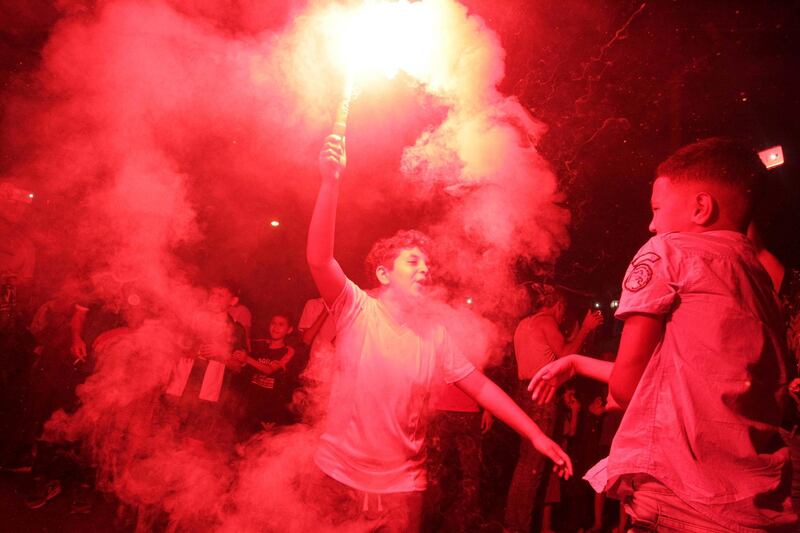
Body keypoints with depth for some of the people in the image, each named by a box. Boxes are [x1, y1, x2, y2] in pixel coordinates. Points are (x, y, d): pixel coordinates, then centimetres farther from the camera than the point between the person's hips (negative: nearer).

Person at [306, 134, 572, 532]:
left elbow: (480, 386, 4)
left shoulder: (434, 335, 2)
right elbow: (319, 259, -23)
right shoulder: (357, 310, -8)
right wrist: (330, 182, -34)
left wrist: (537, 436, -1)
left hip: (401, 486, 3)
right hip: (339, 475, -2)